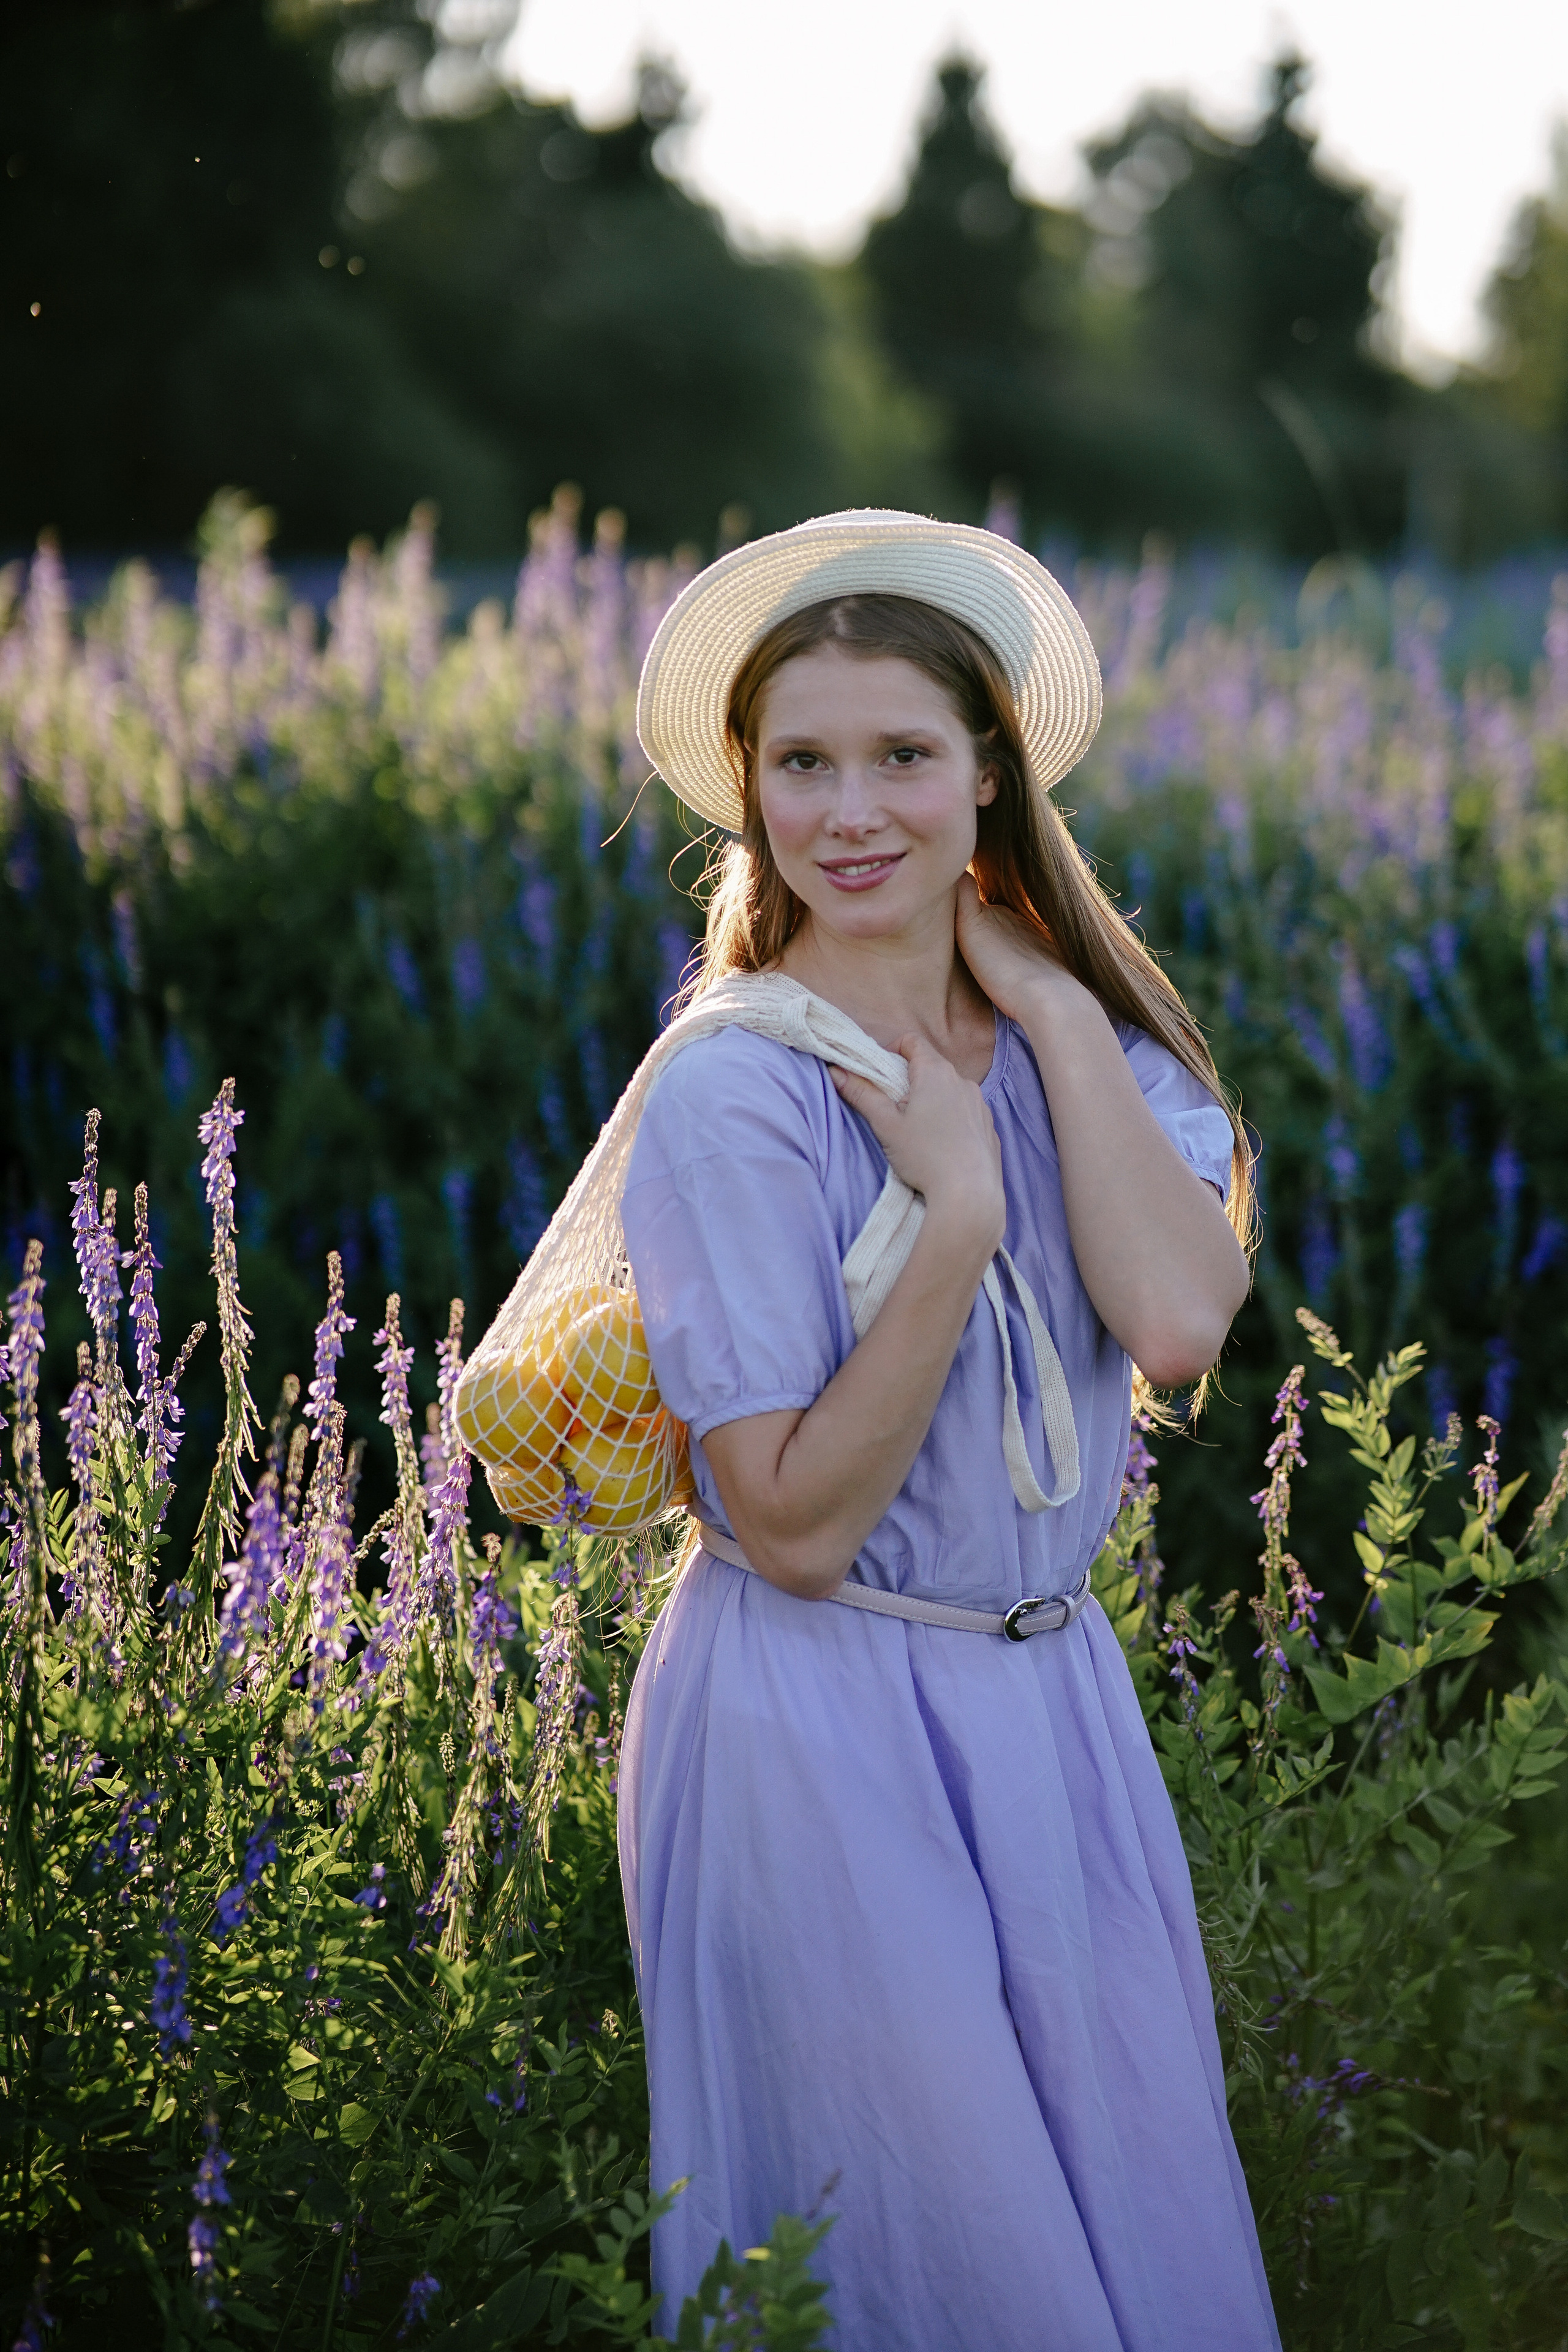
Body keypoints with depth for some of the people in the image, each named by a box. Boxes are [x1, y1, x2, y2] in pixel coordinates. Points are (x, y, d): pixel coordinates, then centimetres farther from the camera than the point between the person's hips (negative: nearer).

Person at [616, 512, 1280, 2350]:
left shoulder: (1090, 1047, 1)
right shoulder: (736, 1094, -15)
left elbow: (1181, 1324, -18)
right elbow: (795, 1526, -18)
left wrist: (1053, 1013, -14)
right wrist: (957, 1215, -23)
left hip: (1056, 1706, 5)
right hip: (819, 1730, -5)